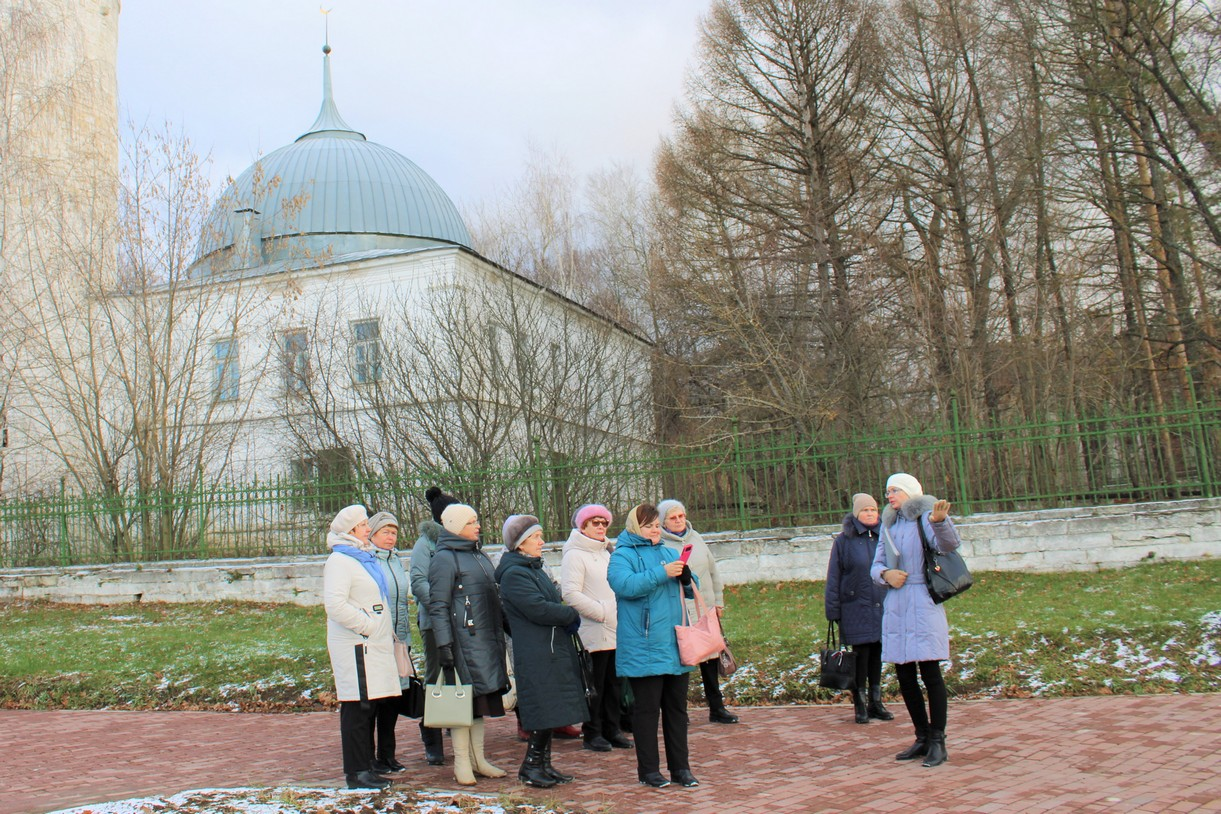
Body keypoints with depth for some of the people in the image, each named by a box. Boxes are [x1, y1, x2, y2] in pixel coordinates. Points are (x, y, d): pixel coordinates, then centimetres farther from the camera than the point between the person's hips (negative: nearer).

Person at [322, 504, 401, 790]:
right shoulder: (339, 561, -10)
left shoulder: (366, 558, 19)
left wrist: (387, 632, 18)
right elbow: (334, 604, -21)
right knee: (357, 708, -6)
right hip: (355, 646, -9)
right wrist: (366, 625, -17)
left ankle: (365, 766, 20)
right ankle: (357, 772, -1)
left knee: (369, 707, 12)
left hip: (374, 644, 9)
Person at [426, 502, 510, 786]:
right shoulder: (444, 559, -9)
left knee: (482, 697, 12)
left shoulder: (479, 556, 17)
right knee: (464, 697, -4)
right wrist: (443, 644, -18)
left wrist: (503, 630, 21)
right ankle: (461, 761, 7)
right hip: (464, 639, -8)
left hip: (488, 638, 8)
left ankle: (478, 758, 21)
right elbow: (438, 606, -13)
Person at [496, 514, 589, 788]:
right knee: (546, 712, -7)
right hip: (536, 655, -9)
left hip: (554, 650, 9)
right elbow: (538, 609, -21)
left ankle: (543, 764, 19)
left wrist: (567, 617, 1)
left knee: (552, 712, 11)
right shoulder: (514, 574, -13)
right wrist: (572, 615, -8)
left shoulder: (535, 568, 19)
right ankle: (531, 767, 5)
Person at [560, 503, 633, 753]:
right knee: (594, 685, -1)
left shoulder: (607, 553, 20)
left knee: (614, 683, 11)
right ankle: (591, 733, 8)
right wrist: (602, 612, -16)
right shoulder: (574, 555, -7)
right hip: (594, 632, -8)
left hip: (617, 631, 8)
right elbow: (570, 594, -18)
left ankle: (612, 729, 20)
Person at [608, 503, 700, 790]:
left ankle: (680, 766, 20)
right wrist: (662, 573, -26)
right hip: (644, 649, -6)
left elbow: (691, 591, 18)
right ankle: (648, 769, 11)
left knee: (677, 707, 11)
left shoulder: (670, 553, 16)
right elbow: (625, 585, -23)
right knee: (647, 709, 1)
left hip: (675, 645, 6)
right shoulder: (622, 556, -4)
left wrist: (685, 576, -5)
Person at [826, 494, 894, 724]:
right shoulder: (843, 541, -2)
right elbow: (833, 578, -1)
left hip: (882, 607, 3)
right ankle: (860, 706, 8)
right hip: (855, 610, -3)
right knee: (860, 655, -2)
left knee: (877, 654, 9)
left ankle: (876, 703, 20)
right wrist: (833, 610, -4)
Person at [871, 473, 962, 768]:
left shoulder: (926, 517, -4)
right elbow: (877, 564, 17)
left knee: (930, 672, -6)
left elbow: (949, 543, -24)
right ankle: (923, 738, 22)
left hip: (923, 603, -7)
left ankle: (938, 741, 2)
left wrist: (940, 520, -44)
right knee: (904, 676, 10)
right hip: (895, 607, 7)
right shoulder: (889, 524, 16)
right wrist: (885, 574, -6)